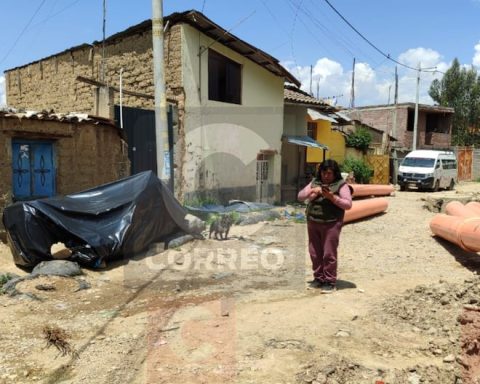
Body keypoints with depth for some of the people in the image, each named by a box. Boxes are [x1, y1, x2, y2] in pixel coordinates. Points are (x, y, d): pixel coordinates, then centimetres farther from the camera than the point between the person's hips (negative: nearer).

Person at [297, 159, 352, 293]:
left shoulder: (341, 185, -3)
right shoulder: (315, 182, 10)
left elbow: (348, 205, -9)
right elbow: (300, 196, 8)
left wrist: (332, 197, -21)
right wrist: (311, 191, -11)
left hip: (331, 224, -5)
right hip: (312, 223, 5)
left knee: (329, 254, -3)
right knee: (315, 253, 10)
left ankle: (330, 282, 8)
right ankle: (318, 278, 23)